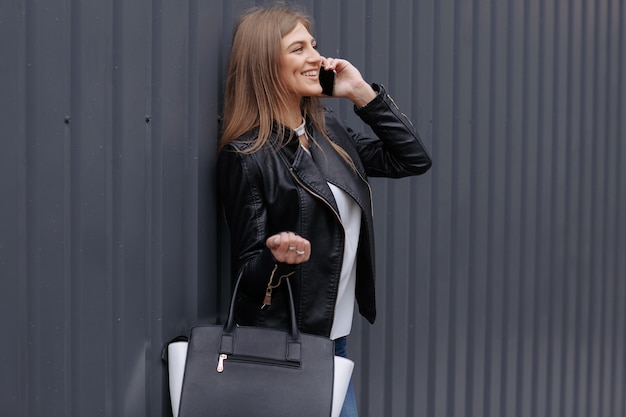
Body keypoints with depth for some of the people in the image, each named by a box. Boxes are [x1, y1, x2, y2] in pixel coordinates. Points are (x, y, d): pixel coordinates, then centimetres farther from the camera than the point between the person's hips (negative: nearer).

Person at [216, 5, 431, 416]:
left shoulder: (328, 129, 5)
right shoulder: (246, 155, -15)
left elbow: (414, 160, 4)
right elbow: (249, 271, -12)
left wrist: (362, 93, -2)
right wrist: (279, 258, -35)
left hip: (336, 335, 7)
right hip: (285, 347, -7)